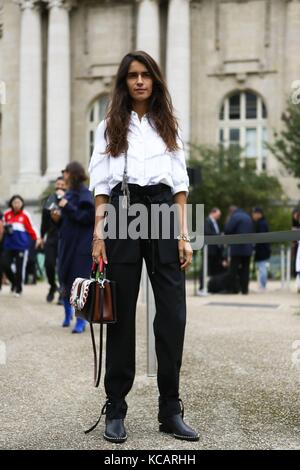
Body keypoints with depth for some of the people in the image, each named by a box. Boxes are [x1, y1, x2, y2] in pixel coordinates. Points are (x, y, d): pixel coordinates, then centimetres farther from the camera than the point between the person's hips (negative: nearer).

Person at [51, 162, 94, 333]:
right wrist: (58, 218, -1)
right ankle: (68, 313, 30)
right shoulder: (69, 194, 13)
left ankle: (81, 321, 2)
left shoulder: (85, 194, -10)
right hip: (67, 243, 8)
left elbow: (88, 217, -20)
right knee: (65, 278, 13)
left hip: (81, 245, -8)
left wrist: (68, 208, -19)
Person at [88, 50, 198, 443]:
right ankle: (115, 409, 9)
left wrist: (184, 235, 1)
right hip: (123, 213, -1)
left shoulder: (169, 126, 17)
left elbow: (180, 185, 11)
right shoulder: (109, 127, 12)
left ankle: (171, 410, 5)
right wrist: (98, 235, -5)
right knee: (122, 313, 1)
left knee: (173, 313, -4)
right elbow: (101, 186, 6)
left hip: (163, 212, 2)